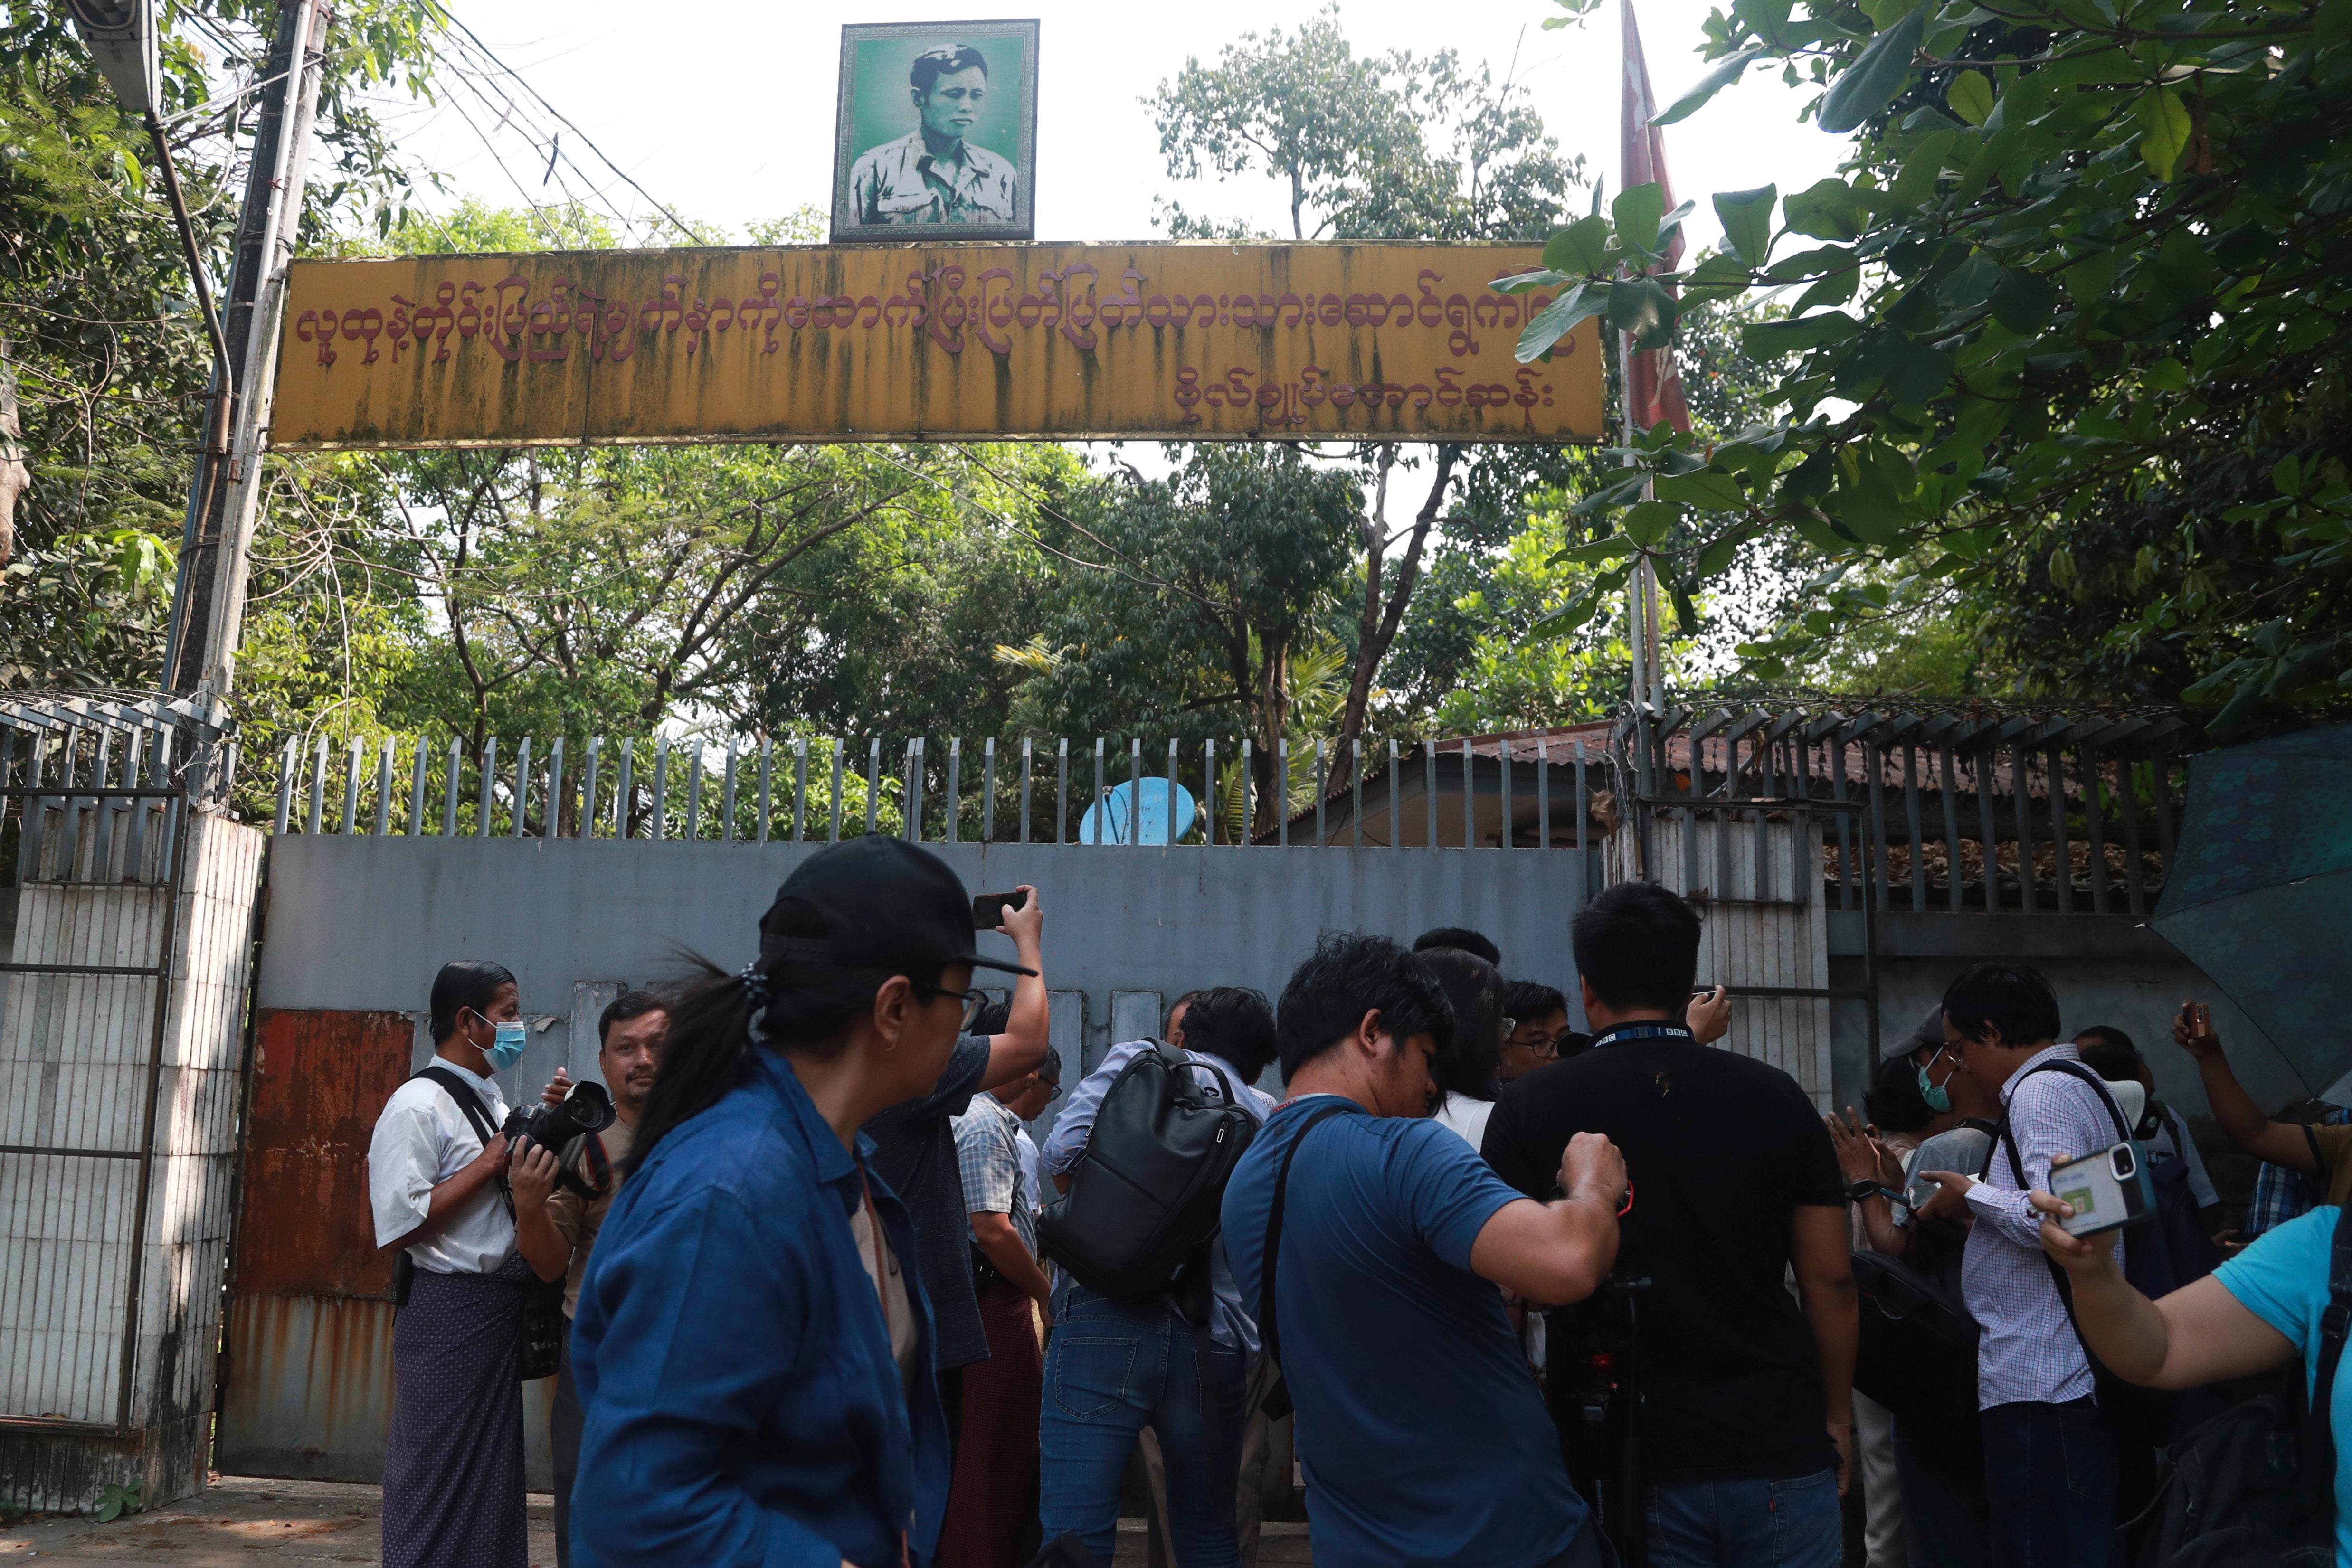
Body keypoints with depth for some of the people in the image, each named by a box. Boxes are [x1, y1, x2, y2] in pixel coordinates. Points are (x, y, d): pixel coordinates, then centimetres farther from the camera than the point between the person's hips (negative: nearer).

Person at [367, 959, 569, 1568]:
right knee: (440, 1480, 0)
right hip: (448, 1307, -9)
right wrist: (491, 1163, -17)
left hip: (502, 1308, 9)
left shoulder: (494, 1103, 14)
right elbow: (398, 1226, -19)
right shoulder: (419, 1106, -12)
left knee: (494, 1477, 15)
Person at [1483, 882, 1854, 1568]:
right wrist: (1838, 1419, 13)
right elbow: (1830, 1278, 1)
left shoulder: (1530, 1107, -5)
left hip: (1627, 1459, -2)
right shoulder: (1776, 1096, 0)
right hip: (1781, 1449, 2)